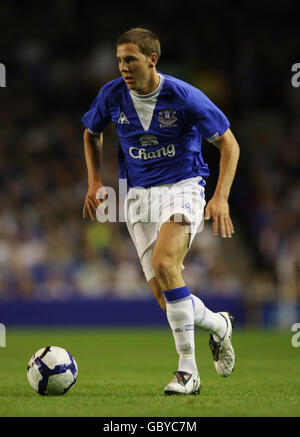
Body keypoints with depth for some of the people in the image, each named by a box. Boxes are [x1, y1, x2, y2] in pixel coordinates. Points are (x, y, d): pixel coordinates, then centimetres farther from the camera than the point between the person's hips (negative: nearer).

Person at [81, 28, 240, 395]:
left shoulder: (184, 97, -14)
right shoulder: (111, 96, -3)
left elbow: (228, 144, -6)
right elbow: (91, 134, 18)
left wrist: (221, 198, -17)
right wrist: (94, 181, 5)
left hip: (182, 187, -4)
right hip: (139, 195, 4)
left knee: (164, 264, -30)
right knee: (166, 301, -2)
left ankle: (188, 370, -22)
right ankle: (218, 325, 31)